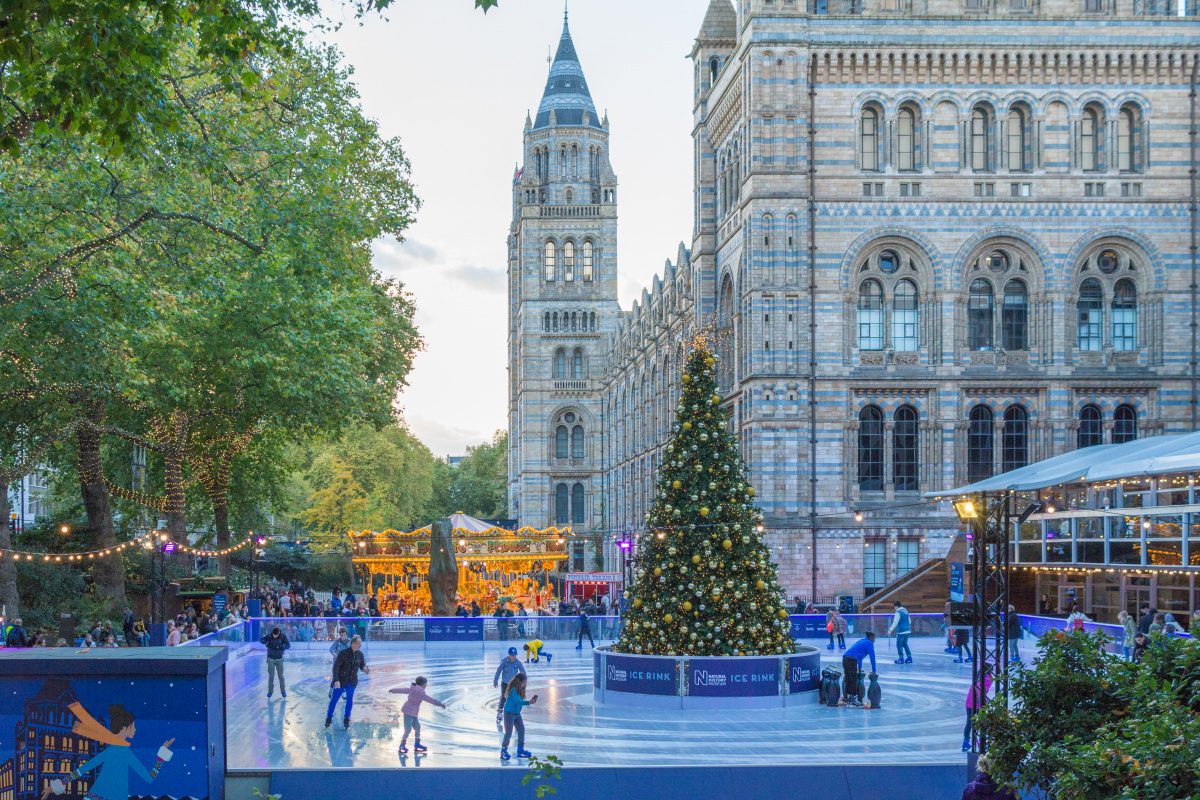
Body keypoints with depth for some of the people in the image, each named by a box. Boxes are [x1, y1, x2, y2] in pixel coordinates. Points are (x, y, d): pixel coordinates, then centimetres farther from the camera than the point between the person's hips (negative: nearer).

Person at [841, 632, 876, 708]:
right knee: (853, 681, -3)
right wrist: (874, 670, 4)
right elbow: (872, 657, -2)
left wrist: (859, 668, 38)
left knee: (848, 681, 13)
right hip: (851, 661, -8)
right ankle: (854, 701, -1)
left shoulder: (861, 641, 26)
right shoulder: (869, 643, 0)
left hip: (845, 659, 8)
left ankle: (848, 700, 19)